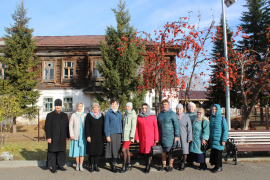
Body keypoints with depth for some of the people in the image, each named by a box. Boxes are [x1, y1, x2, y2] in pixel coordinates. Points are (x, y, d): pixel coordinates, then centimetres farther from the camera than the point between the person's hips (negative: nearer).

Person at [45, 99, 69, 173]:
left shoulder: (65, 115, 9)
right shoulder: (50, 115, 0)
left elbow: (67, 127, 9)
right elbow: (47, 127, -3)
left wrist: (67, 136, 6)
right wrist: (48, 137, -10)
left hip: (62, 138, 3)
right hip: (53, 138, -3)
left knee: (61, 152, 9)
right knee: (52, 152, 3)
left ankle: (60, 165, 23)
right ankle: (52, 167, 14)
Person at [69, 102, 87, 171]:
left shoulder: (85, 115, 7)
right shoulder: (73, 115, 6)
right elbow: (70, 125, 4)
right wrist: (71, 135, -3)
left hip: (83, 135, 0)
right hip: (76, 135, 0)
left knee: (82, 150, 1)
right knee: (76, 150, 3)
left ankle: (81, 165, 10)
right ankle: (77, 164, 18)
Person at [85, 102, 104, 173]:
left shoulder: (101, 115, 10)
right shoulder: (89, 115, -1)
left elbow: (103, 126, 12)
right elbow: (87, 127, -4)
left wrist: (103, 135, 7)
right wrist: (88, 136, -11)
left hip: (99, 137, 3)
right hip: (92, 136, -3)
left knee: (98, 151, 6)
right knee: (91, 151, 0)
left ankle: (96, 165, 17)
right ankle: (91, 166, 12)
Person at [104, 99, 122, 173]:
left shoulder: (119, 113, 14)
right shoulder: (108, 113, -1)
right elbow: (106, 125, -4)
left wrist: (121, 133, 10)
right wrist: (107, 135, -9)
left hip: (119, 134, 5)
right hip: (111, 134, -5)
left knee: (117, 149, 6)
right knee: (112, 149, -3)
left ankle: (114, 162, 19)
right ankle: (113, 166, 7)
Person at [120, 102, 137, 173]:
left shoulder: (133, 115, -8)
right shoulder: (125, 114, 15)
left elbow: (133, 126, -13)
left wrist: (131, 136, -18)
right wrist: (122, 134, 17)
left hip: (129, 135, -8)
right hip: (124, 134, 8)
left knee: (124, 150, -14)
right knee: (127, 150, 11)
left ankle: (124, 165, -4)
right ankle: (129, 165, 20)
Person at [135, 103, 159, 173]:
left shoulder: (152, 117, -1)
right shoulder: (139, 117, 4)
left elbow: (156, 128, -2)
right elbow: (137, 128, 6)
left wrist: (156, 138, -5)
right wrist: (137, 138, 1)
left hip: (150, 138, -2)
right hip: (142, 138, 2)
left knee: (150, 152, -5)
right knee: (144, 152, 10)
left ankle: (148, 166, 6)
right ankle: (147, 166, 23)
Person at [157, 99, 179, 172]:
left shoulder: (172, 113, -4)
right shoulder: (160, 114, 11)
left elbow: (176, 125, -6)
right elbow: (158, 126, 17)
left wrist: (176, 135, -11)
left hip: (170, 136, -5)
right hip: (162, 136, 5)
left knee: (170, 151, 2)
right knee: (163, 151, 11)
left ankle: (170, 166, 14)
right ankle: (163, 165, 21)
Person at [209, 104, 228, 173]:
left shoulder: (222, 119, -6)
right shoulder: (210, 118, 8)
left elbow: (225, 130, -7)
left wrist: (224, 140, -12)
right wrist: (208, 139, 11)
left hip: (218, 140, -4)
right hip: (212, 140, 5)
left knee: (218, 153, 2)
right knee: (213, 153, 9)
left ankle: (219, 167, 15)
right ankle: (216, 166, 24)